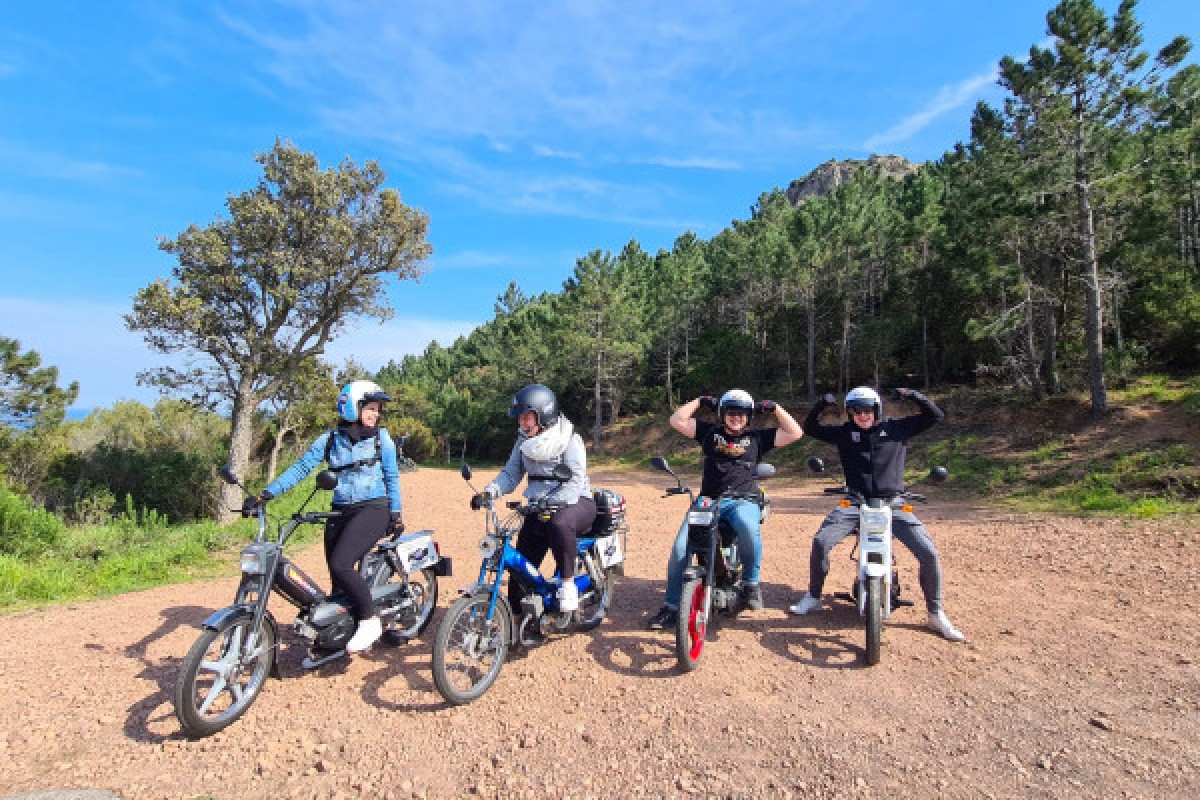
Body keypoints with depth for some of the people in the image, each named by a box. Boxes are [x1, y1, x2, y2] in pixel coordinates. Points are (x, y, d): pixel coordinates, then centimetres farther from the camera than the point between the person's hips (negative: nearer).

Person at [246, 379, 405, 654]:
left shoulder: (381, 438, 0)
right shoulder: (329, 439, 5)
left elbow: (392, 477, 5)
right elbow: (301, 467, 2)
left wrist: (396, 514, 0)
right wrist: (265, 494, -8)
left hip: (373, 510, -4)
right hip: (340, 512, 4)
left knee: (341, 564, -21)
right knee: (336, 573, 7)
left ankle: (370, 621, -5)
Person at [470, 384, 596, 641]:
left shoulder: (569, 438, -14)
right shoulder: (524, 440, 5)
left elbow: (577, 479, -23)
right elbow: (511, 473, 1)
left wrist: (553, 503, -37)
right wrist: (489, 492, -18)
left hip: (575, 502, -6)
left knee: (559, 523, -40)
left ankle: (568, 583, -21)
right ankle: (522, 624, 15)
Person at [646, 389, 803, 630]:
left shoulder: (757, 437, 16)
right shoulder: (710, 432, 17)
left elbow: (795, 433, 12)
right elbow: (677, 421, 12)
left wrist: (775, 408, 11)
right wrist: (699, 401, 14)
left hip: (743, 501, -1)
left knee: (749, 529, -38)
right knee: (680, 547, -17)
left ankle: (751, 583, -11)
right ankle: (671, 607, -4)